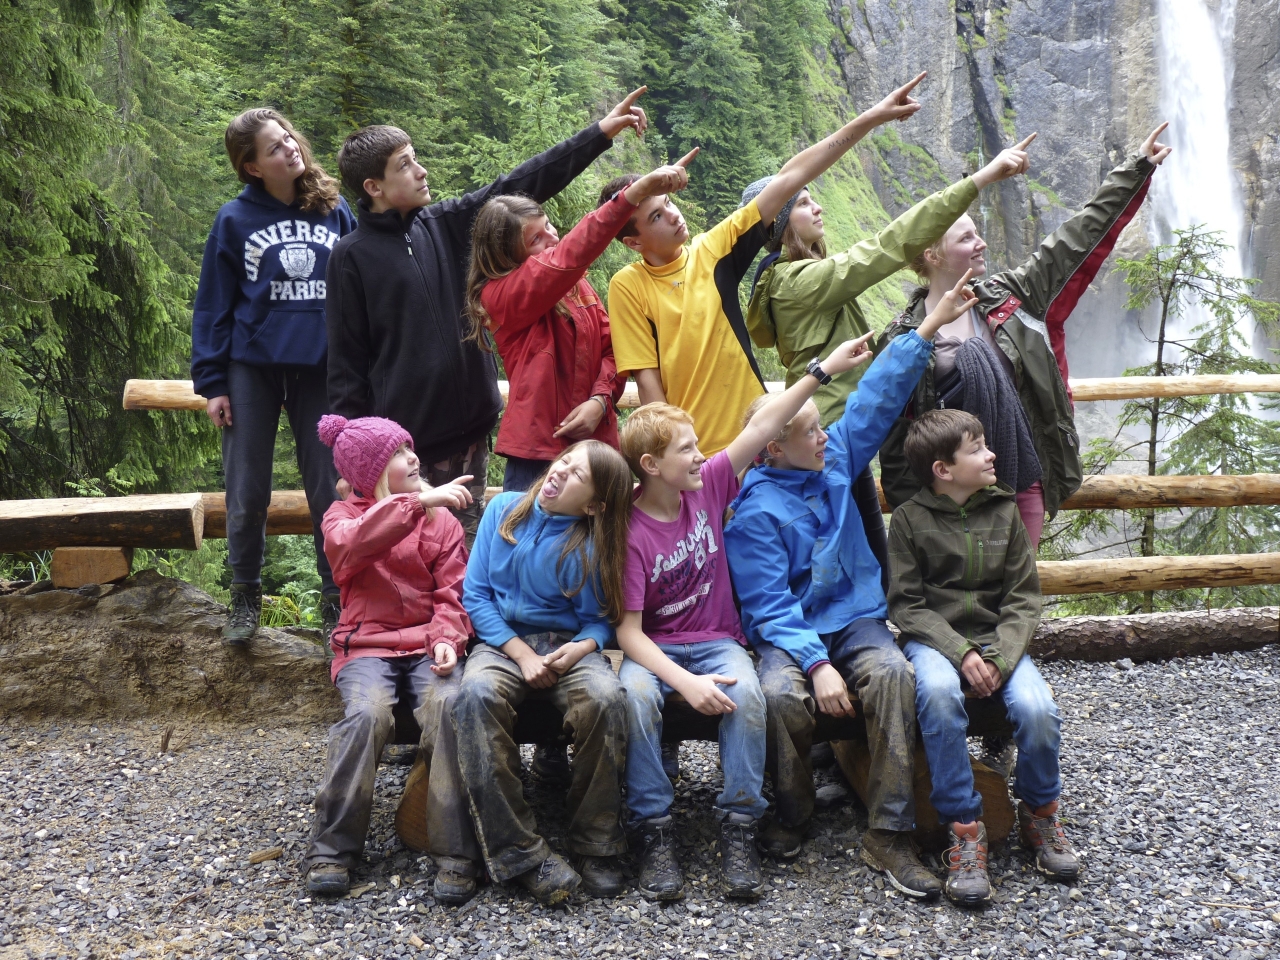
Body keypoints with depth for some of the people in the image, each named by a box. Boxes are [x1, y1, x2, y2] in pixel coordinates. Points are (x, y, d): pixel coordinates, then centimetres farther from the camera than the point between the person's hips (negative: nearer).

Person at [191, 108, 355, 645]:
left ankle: (336, 598, 19)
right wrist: (211, 383, -4)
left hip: (322, 370, 1)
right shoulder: (235, 219, -3)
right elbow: (213, 306, 0)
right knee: (247, 494, 7)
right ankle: (245, 596, 25)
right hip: (253, 369, -1)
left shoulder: (335, 212, 2)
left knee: (330, 490, 5)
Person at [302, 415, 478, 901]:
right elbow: (352, 543, -18)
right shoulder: (342, 515, 10)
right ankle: (332, 848, -19)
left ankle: (456, 852, -26)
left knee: (449, 706, -32)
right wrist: (418, 501, -25)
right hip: (367, 645, -1)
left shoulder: (442, 519, 15)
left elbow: (452, 593, 5)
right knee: (368, 711, -33)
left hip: (427, 644, 1)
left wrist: (447, 638, -16)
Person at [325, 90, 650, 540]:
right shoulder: (352, 256, -4)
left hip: (467, 425, 4)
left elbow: (523, 183, 6)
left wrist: (601, 132, 3)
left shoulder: (447, 224, 7)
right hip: (397, 437, -4)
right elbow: (347, 359, -3)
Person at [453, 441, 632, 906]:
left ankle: (595, 845, -16)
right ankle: (520, 853, -29)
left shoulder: (593, 545, -2)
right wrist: (521, 653, -10)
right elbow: (475, 594, 1)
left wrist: (583, 646, -19)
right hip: (503, 641, 1)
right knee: (477, 694, -35)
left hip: (569, 645, 0)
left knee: (606, 698, -34)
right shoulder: (504, 510, 1)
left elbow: (600, 619, 6)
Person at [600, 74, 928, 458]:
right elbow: (647, 379, -8)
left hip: (754, 437, 3)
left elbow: (789, 179, -1)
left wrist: (869, 119, -1)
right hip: (691, 456, -3)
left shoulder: (714, 250, 0)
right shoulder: (627, 287, -7)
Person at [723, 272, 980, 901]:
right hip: (791, 632, -4)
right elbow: (771, 607, -16)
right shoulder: (755, 512, -11)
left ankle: (889, 835, -24)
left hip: (856, 618, 4)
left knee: (893, 673, -30)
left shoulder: (835, 460, 7)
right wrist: (816, 664, -29)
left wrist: (930, 326, 2)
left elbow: (878, 397, 7)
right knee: (780, 694, -36)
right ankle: (793, 813, -6)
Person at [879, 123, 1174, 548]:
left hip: (1024, 484, 4)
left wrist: (1137, 168, 11)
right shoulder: (902, 339, -7)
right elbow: (895, 440, -6)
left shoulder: (1009, 298, 5)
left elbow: (1080, 236, 9)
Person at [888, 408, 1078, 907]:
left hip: (999, 638, 3)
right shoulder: (910, 519, -3)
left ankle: (1039, 814, 4)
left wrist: (999, 657, -14)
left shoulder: (1003, 511, 5)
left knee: (1037, 708, -26)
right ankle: (964, 829, -25)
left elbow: (1024, 598, 3)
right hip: (933, 639, -3)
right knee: (938, 691, -37)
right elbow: (906, 605, -5)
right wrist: (961, 652, -19)